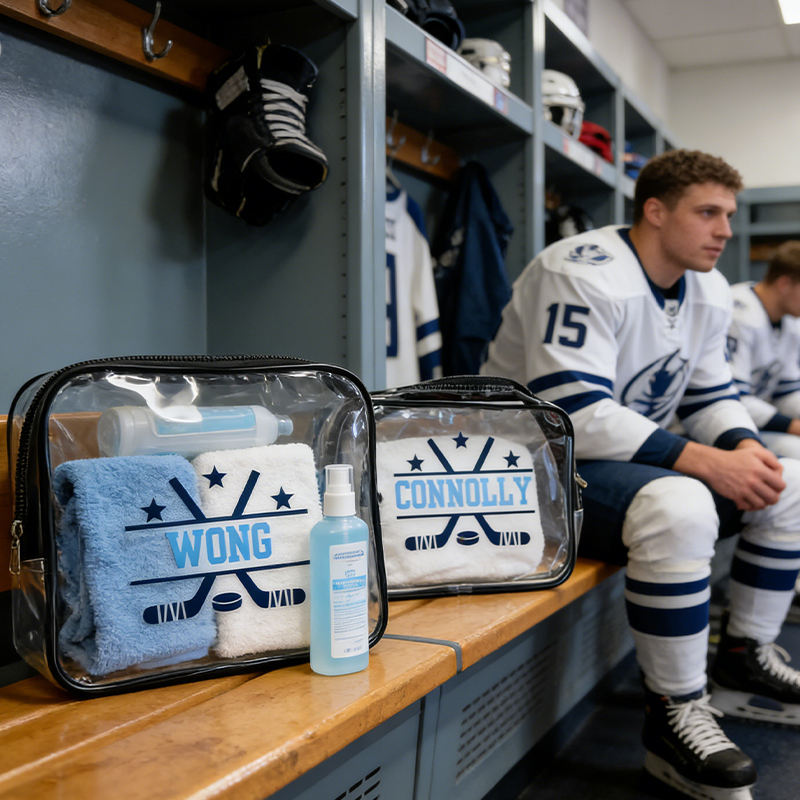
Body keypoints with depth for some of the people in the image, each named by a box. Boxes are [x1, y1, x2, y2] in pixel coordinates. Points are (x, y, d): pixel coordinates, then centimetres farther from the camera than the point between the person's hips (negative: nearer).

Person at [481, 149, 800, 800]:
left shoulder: (708, 290, 8)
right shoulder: (585, 275, -20)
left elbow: (712, 397, 14)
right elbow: (571, 413, -30)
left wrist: (745, 448, -11)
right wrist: (706, 462, -31)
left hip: (637, 456, 9)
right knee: (677, 507, -36)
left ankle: (744, 662, 15)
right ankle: (675, 716, -19)